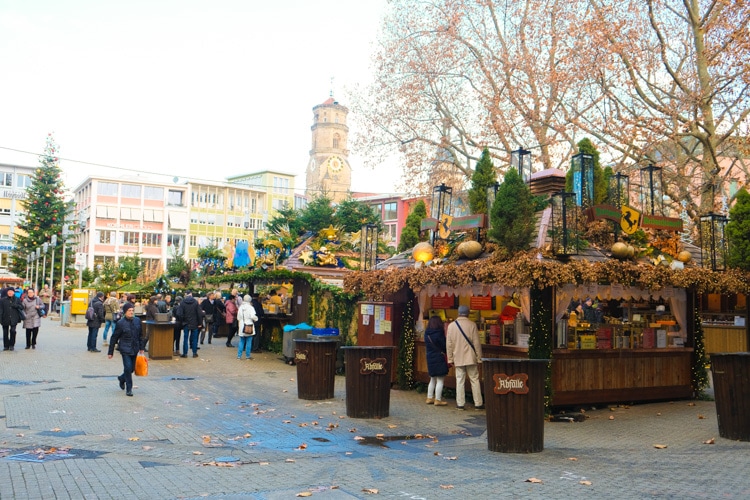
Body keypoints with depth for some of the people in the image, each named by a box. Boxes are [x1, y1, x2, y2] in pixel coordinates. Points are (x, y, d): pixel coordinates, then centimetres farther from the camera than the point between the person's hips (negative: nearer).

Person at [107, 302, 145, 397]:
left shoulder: (137, 321, 3)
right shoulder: (120, 323, -9)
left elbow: (140, 335, 14)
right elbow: (114, 338, -3)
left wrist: (141, 347, 13)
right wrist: (110, 352, -1)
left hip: (134, 349, 5)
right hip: (125, 349, -5)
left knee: (132, 368, 12)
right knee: (128, 367, -11)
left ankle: (121, 378, 42)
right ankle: (129, 388, 1)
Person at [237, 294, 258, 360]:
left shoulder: (240, 307, 6)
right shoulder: (251, 308, -10)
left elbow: (238, 318, 13)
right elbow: (253, 316, -20)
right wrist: (256, 319, 1)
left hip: (242, 327, 5)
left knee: (241, 342, 10)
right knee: (248, 342, 2)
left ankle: (239, 355, 9)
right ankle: (247, 356, 4)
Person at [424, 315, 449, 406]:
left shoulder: (426, 334, 5)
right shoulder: (439, 333, -15)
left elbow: (427, 346, 10)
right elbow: (444, 346, -11)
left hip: (430, 358, 7)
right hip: (439, 358, -7)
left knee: (432, 379, 18)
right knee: (440, 380, -1)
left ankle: (429, 398, 21)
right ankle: (438, 400, -2)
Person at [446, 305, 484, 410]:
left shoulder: (451, 325, 0)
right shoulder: (472, 325, -6)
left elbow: (449, 344, 2)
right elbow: (476, 343, -6)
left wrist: (450, 359, 9)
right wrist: (479, 358, 2)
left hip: (458, 358, 2)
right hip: (470, 358, -2)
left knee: (460, 381, 6)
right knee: (475, 380, 5)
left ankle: (460, 404, 7)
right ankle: (478, 403, 7)